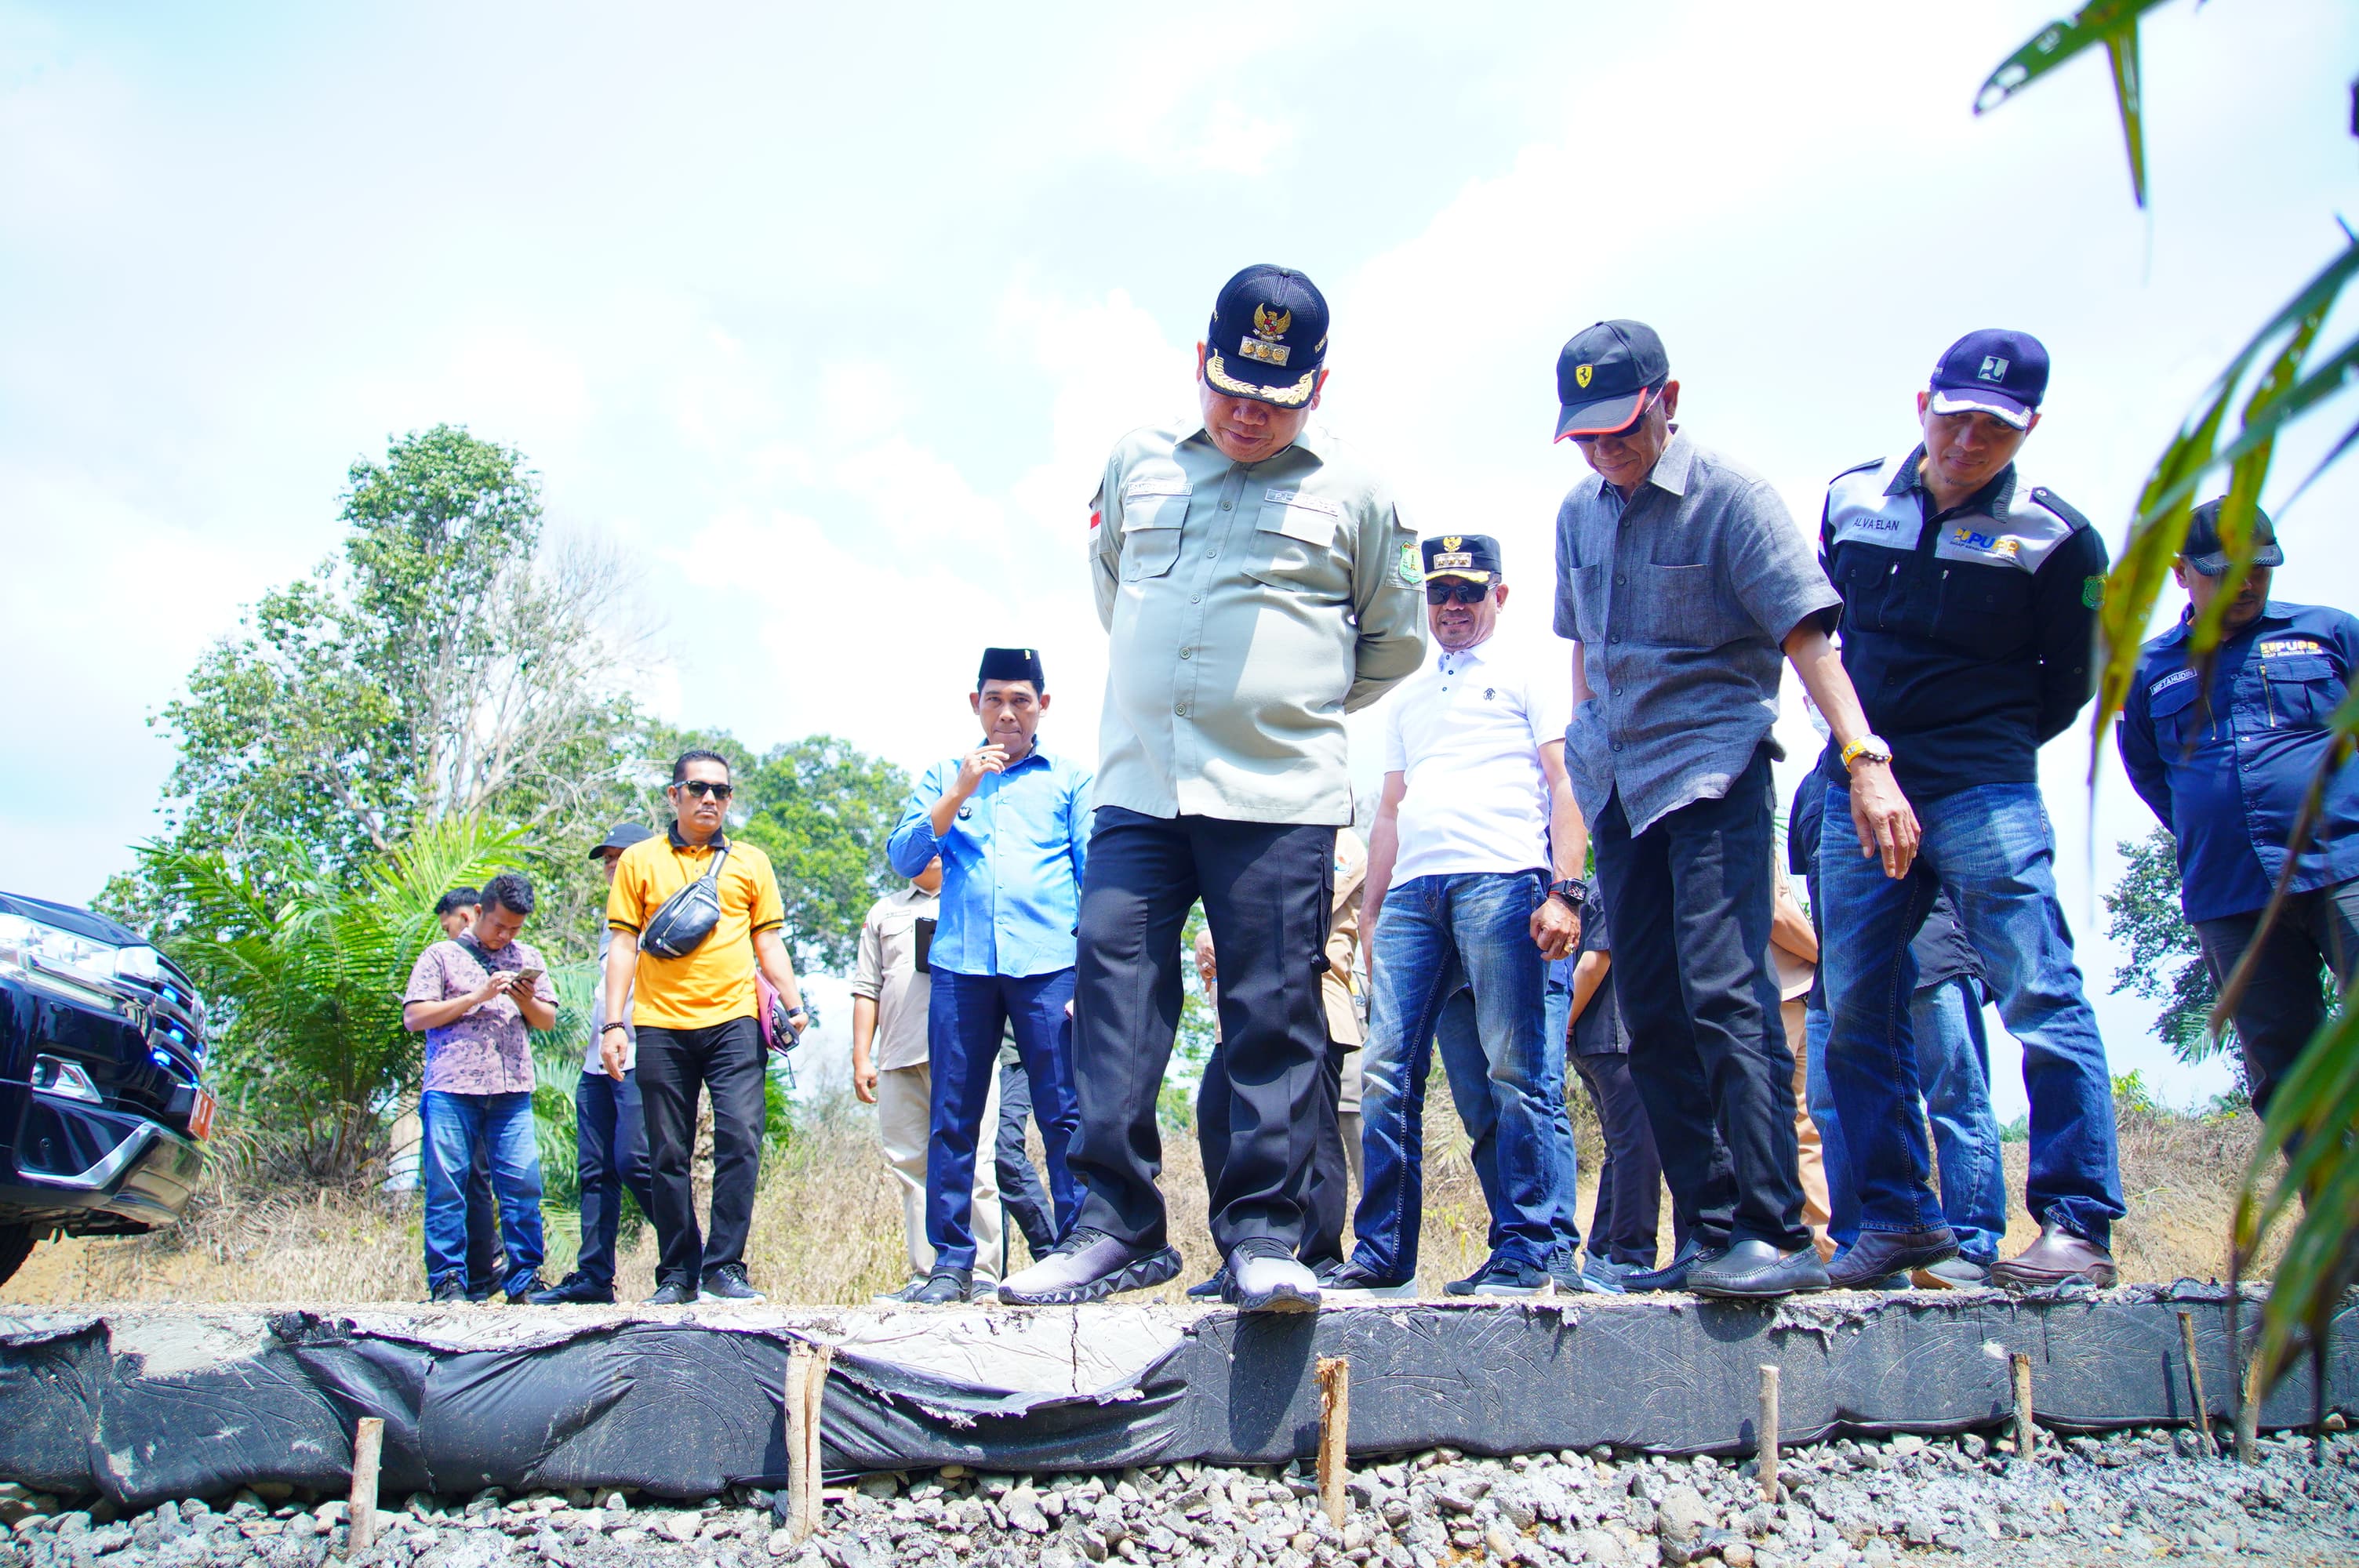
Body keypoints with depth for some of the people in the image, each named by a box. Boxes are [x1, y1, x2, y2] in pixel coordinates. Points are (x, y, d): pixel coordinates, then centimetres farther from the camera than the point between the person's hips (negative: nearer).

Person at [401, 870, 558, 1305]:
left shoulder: (527, 958, 19)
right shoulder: (442, 956, 9)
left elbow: (549, 1021, 21)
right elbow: (414, 1017, 0)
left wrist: (528, 1002, -1)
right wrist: (478, 997, -7)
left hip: (512, 1091, 2)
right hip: (452, 1090, -2)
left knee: (523, 1184, -4)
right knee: (446, 1187, -3)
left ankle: (525, 1279, 1)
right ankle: (447, 1280, 3)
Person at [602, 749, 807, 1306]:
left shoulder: (750, 863, 14)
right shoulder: (639, 860, 11)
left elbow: (767, 943, 13)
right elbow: (624, 945, 8)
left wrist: (794, 1004, -2)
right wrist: (613, 1023, 0)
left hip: (733, 1021, 0)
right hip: (660, 1025, 0)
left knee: (740, 1139, -13)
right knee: (668, 1156, 4)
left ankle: (724, 1267, -5)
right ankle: (677, 1275, 13)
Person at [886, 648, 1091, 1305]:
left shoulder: (1071, 778, 14)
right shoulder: (944, 776, 19)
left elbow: (1094, 873, 7)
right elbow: (904, 858, 7)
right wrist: (959, 793, -4)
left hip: (1048, 965, -2)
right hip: (961, 964, 2)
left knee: (1065, 1115, -5)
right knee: (953, 1118, 1)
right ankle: (952, 1260, 7)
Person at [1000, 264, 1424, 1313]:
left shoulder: (1352, 494, 9)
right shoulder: (1137, 464, 15)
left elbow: (1397, 639, 20)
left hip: (1281, 799, -2)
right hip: (1137, 785, 3)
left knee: (1276, 1011, -3)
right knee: (1113, 985, -4)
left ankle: (1263, 1235, 5)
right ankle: (1117, 1225, 4)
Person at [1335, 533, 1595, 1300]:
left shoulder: (1529, 677, 14)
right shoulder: (1406, 699, 30)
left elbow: (1564, 784, 3)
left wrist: (1565, 890, -11)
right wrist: (1371, 916, 17)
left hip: (1501, 882, -5)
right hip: (1412, 891, 5)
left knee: (1516, 1071, -8)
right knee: (1388, 1072, -2)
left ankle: (1536, 1249, -2)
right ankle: (1382, 1254, 3)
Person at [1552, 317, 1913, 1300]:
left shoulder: (1729, 498, -6)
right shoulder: (1580, 513, 13)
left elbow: (1806, 636, -15)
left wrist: (1866, 759, -26)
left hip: (1712, 766, -6)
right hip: (1619, 781, 6)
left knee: (1722, 991, -17)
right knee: (1651, 1015, 4)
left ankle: (1775, 1235, -12)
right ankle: (1709, 1237, 11)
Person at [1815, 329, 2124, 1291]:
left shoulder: (2055, 538, -2)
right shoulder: (1852, 500, 8)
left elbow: (2067, 686, 7)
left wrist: (1983, 748, 7)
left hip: (1984, 796, -4)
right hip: (1858, 789, 4)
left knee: (2040, 996, -9)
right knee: (1857, 1012, 5)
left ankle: (2077, 1227, -2)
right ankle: (1899, 1217, 16)